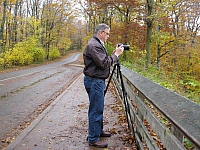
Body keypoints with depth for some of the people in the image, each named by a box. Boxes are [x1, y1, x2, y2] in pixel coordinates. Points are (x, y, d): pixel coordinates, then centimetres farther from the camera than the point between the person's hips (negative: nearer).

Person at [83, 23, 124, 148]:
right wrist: (116, 55, -12)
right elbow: (104, 64, -23)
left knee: (99, 108, 20)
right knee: (96, 109, -5)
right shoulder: (93, 45, -18)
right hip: (94, 81, -11)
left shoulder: (98, 44, 16)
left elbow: (105, 60, 17)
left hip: (98, 80, 11)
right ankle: (93, 139, 3)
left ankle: (99, 131, 34)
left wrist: (115, 54, 5)